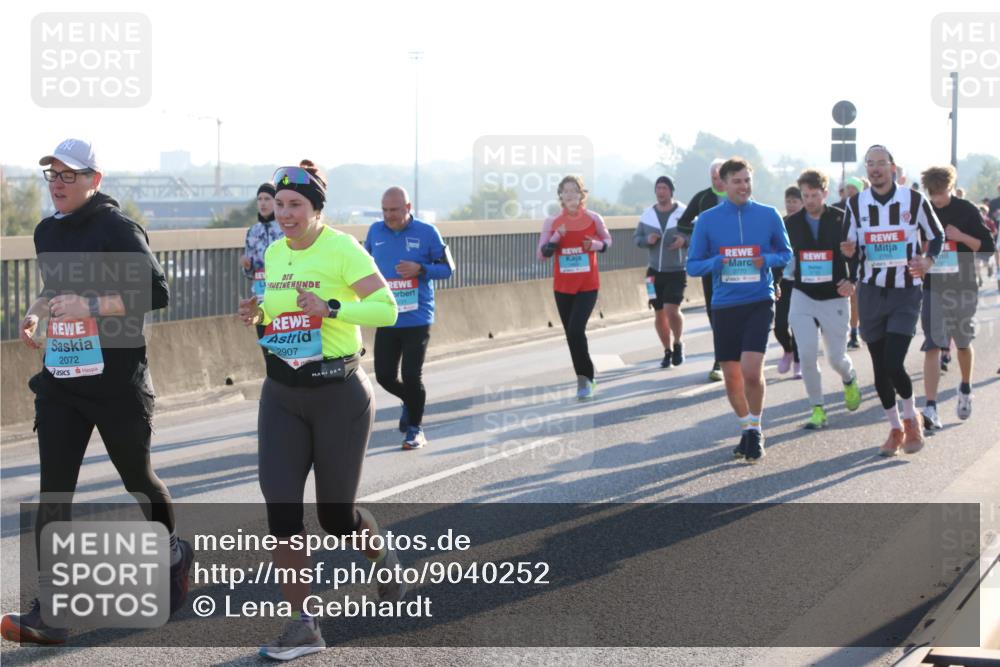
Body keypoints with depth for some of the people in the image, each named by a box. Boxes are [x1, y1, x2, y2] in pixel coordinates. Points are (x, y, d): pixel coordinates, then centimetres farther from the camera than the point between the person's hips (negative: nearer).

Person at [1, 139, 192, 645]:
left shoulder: (117, 229, -12)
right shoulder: (47, 232, 10)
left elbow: (157, 293, -19)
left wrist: (90, 306, -23)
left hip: (117, 381, -5)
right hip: (60, 380, 6)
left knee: (137, 479, 12)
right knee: (53, 492, -5)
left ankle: (174, 556, 42)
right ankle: (49, 612, -8)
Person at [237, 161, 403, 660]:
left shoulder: (341, 249, -12)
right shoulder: (274, 253, 8)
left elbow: (387, 308, -17)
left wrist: (331, 309, -28)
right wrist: (256, 315, 3)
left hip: (338, 394, -5)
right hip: (281, 396, 5)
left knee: (335, 515, 5)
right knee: (281, 509, -7)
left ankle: (381, 557, 40)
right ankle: (302, 626, 0)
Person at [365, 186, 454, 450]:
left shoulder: (427, 232, -5)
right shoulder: (375, 231, 4)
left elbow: (448, 268, -1)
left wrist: (420, 269, -18)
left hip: (417, 319, -3)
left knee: (412, 376, -3)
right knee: (384, 375, 6)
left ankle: (415, 428, 17)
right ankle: (410, 403, 37)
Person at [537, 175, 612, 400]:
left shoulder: (593, 219, -3)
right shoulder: (552, 222, -1)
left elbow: (607, 241, 12)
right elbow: (541, 254, -1)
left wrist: (595, 244, -10)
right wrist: (556, 237, -17)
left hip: (588, 286, -3)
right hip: (563, 286, 3)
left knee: (576, 330, -18)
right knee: (571, 334, 8)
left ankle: (585, 379, -5)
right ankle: (585, 380, 23)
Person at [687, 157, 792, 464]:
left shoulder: (768, 216, 0)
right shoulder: (708, 220, 0)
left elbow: (786, 253, 11)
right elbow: (693, 265, 4)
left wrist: (767, 260, -11)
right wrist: (716, 263, -16)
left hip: (759, 302, -2)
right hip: (724, 305, 2)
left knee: (751, 370, -17)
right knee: (731, 376, 8)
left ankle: (756, 430, 5)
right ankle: (746, 429, 30)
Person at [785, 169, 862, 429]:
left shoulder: (841, 220, -5)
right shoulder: (791, 223, 2)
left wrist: (852, 281, -14)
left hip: (834, 298, -1)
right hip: (802, 297, 2)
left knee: (836, 358, 4)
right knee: (807, 356, -9)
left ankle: (850, 381, 40)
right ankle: (817, 409, 5)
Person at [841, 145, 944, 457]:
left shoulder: (914, 200, -3)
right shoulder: (856, 204, 4)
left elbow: (937, 236, 8)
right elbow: (851, 249, 11)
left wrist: (927, 261, -12)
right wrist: (850, 252, -13)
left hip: (905, 294, -3)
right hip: (871, 293, 3)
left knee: (893, 364, -15)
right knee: (880, 367, 5)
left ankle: (911, 419, 11)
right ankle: (895, 428, 23)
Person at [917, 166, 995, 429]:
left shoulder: (966, 211, -4)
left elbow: (988, 248, -4)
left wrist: (961, 237, -18)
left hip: (963, 287, 0)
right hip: (932, 288, 0)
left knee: (963, 343, 15)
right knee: (933, 346, -11)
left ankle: (965, 389, 42)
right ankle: (930, 408, -16)